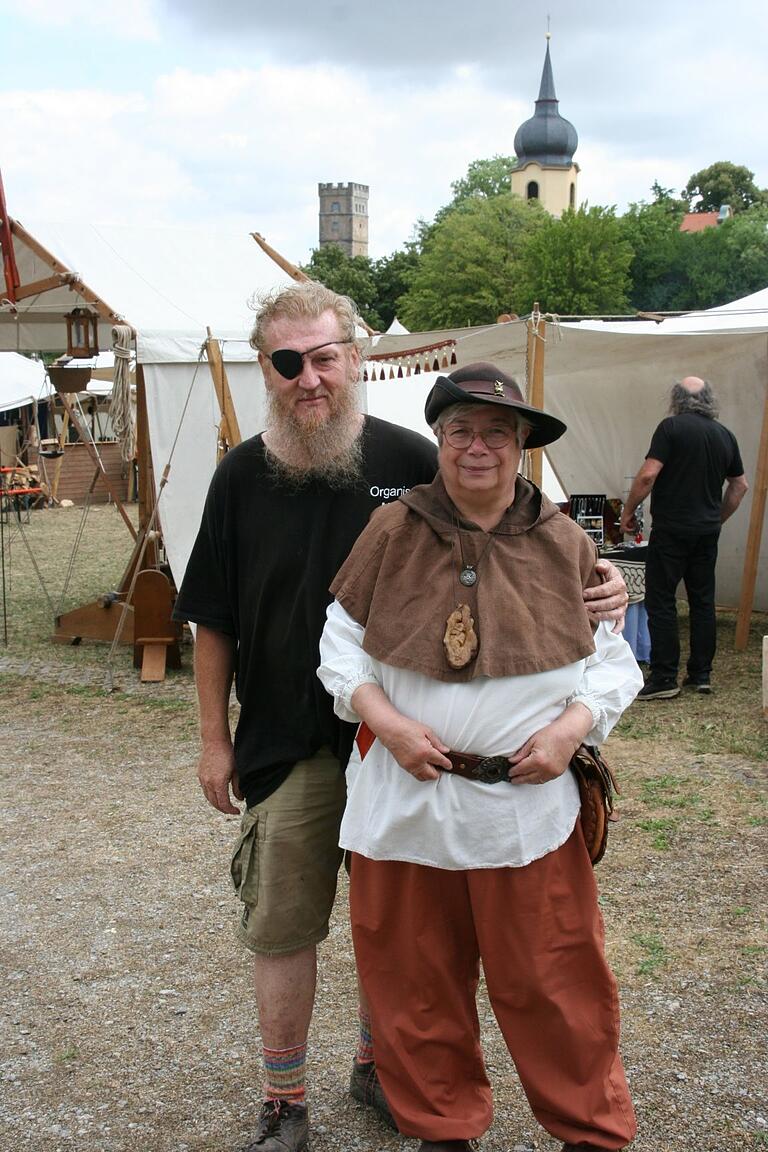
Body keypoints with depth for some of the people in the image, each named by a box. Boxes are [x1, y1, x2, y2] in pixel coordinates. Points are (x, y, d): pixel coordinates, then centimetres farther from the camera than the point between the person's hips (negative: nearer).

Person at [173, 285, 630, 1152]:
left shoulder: (411, 461, -7)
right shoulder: (243, 476, -3)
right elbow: (214, 622, 4)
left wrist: (595, 589, -19)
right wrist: (214, 739, 4)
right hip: (285, 747, 0)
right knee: (282, 928, 9)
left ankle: (376, 1065, 40)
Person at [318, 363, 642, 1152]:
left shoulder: (564, 545, -1)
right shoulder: (391, 531, -2)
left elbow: (615, 660, 5)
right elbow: (342, 640, 3)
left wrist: (574, 726, -12)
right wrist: (386, 720, -11)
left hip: (528, 800, 0)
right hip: (404, 796, 1)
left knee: (553, 982, 9)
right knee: (415, 981, 14)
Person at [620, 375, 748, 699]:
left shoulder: (672, 427, -9)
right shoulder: (725, 436, 9)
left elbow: (648, 475, -16)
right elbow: (740, 485, 16)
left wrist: (628, 512, -4)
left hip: (671, 530, -6)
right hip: (707, 532, 6)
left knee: (661, 602, -2)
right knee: (703, 602, 12)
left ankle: (664, 678, -3)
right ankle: (701, 674, 17)